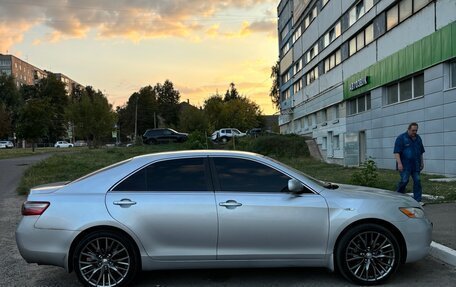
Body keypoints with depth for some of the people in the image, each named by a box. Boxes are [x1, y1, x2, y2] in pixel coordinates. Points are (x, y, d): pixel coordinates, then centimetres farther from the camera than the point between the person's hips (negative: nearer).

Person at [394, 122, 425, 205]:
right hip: (405, 165, -6)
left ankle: (418, 200, 7)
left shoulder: (418, 138, 13)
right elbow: (396, 152, -13)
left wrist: (422, 162, 19)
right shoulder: (401, 138, -6)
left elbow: (421, 152, 23)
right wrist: (399, 163, -20)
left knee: (417, 181, 2)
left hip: (415, 165, 6)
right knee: (404, 180, -8)